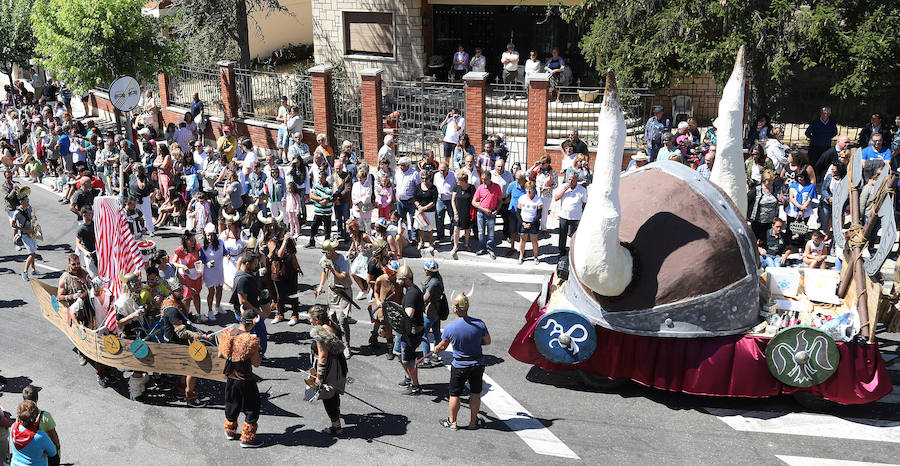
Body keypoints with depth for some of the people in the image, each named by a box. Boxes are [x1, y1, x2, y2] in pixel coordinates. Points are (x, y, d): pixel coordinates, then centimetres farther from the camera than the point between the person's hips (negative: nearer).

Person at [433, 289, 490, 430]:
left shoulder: (450, 328, -18)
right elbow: (487, 341, 0)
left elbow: (442, 346, -2)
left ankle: (452, 422, 27)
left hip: (459, 366, -2)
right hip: (478, 364, 2)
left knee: (455, 394, 14)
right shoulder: (479, 324, -14)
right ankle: (473, 421, 29)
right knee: (475, 393, 17)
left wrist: (436, 349, 21)